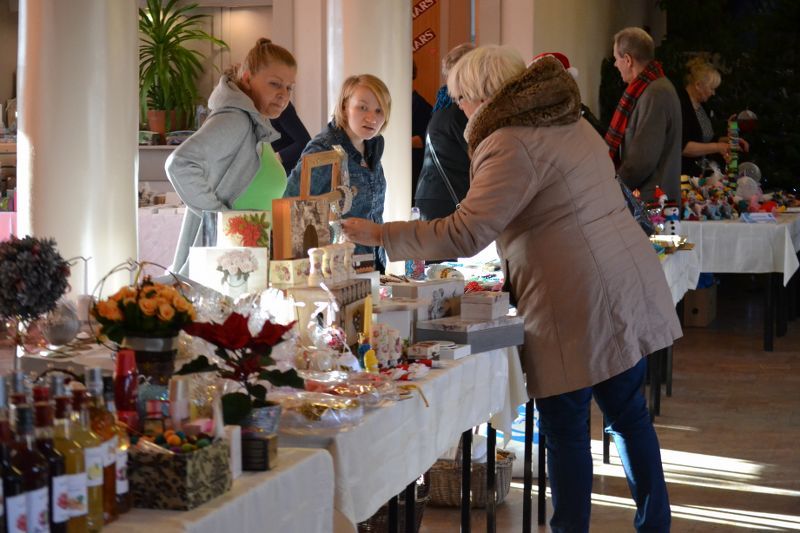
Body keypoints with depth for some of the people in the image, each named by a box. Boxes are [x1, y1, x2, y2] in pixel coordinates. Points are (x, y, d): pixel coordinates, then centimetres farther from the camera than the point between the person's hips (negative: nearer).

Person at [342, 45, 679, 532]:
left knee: (565, 428, 2)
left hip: (579, 302, -9)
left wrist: (379, 235, -14)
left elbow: (465, 234, -20)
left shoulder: (511, 146, -13)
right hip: (630, 288, 9)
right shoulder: (572, 122, 15)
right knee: (628, 411, 16)